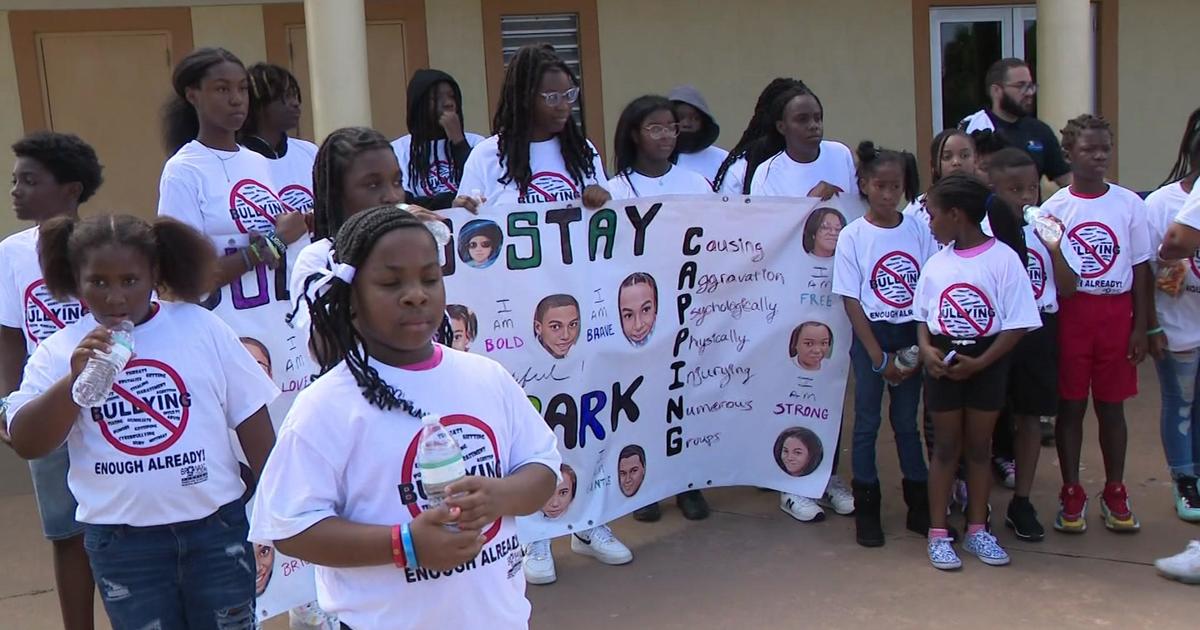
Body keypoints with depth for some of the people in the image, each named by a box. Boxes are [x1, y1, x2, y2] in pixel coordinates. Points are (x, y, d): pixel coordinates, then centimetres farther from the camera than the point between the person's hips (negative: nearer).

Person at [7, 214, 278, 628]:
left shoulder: (201, 326, -3)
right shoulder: (59, 353, -2)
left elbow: (251, 420, 2)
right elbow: (26, 444, -10)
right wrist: (75, 378, -22)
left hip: (216, 526, 0)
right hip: (122, 543, 0)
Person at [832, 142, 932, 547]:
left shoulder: (919, 231, 0)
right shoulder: (852, 237, -6)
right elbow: (851, 300, -7)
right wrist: (879, 357, -9)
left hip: (912, 336, 2)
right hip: (870, 336, -2)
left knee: (907, 420, 12)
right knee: (867, 422, 5)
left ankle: (920, 505, 23)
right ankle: (866, 510, 14)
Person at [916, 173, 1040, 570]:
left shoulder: (1003, 258, -10)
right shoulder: (936, 263, 3)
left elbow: (1017, 324, -11)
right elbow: (923, 317, 10)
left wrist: (979, 362, -17)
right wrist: (926, 348, -9)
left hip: (988, 361, -2)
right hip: (943, 361, 3)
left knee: (979, 446, 9)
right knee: (946, 446, 8)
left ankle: (977, 530, 23)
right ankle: (938, 534, 14)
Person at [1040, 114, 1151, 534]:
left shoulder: (1129, 203, 2)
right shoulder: (1054, 208, 0)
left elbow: (1141, 268, 4)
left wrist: (1140, 326, 1)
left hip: (1116, 313, 1)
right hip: (1069, 312, -1)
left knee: (1111, 405, 9)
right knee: (1070, 405, 5)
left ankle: (1114, 493, 21)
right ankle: (1071, 494, 15)